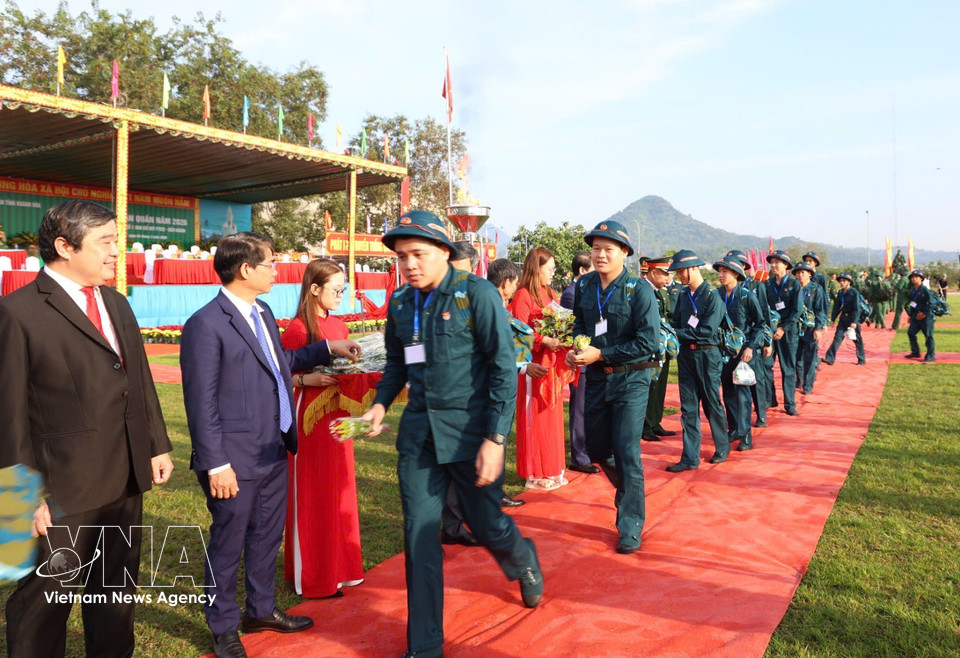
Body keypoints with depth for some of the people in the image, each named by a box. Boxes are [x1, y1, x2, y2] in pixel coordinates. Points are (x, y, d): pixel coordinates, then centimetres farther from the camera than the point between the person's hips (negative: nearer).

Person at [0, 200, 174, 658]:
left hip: (126, 482, 7)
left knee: (117, 591, 22)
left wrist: (157, 445, 10)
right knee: (43, 604, 12)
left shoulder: (117, 304, 10)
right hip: (63, 490, -7)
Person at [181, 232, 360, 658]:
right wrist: (217, 464, -18)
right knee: (228, 545, 10)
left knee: (267, 536, 22)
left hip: (275, 452, 8)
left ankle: (261, 610, 41)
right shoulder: (206, 325, -18)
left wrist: (329, 349, 22)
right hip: (236, 460, -8)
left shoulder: (263, 314, 9)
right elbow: (202, 403, -18)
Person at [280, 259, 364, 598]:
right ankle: (312, 577, 16)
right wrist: (307, 380, -27)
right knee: (311, 497, 3)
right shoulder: (297, 329, -12)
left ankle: (340, 566, 29)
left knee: (339, 493, 14)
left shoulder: (339, 326, 10)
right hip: (310, 417, -7)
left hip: (337, 416, 7)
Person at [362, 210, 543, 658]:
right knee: (418, 535, 6)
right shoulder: (400, 303, 6)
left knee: (487, 525, 9)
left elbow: (504, 368, -12)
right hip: (418, 431, 5)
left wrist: (495, 439, -16)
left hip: (470, 428, -4)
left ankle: (523, 563, 47)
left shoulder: (477, 294, -11)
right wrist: (380, 403, 0)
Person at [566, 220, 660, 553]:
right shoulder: (584, 286, 2)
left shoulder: (639, 290, -13)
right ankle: (629, 490, 45)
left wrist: (600, 354, -19)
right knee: (598, 450, 15)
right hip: (596, 378, 5)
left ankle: (631, 528, 12)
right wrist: (575, 350, -5)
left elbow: (648, 342, -17)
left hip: (631, 379, -5)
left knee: (627, 453, -2)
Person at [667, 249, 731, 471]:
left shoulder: (712, 296, -11)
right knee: (688, 408, 5)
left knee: (712, 404, 8)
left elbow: (707, 330, -17)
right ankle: (690, 458, 9)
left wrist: (678, 334, -16)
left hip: (706, 355, -5)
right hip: (686, 355, 6)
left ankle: (722, 448, 29)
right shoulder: (683, 296, 8)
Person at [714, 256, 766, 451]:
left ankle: (746, 435, 4)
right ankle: (734, 429, 22)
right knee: (727, 391, 10)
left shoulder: (747, 296, -9)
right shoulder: (718, 295, 2)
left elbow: (760, 324, -5)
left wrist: (751, 347, -13)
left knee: (742, 391, -4)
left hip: (743, 349, -4)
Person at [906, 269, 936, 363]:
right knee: (911, 332, 10)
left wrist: (924, 313, -17)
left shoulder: (925, 290, -13)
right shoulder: (912, 290, 9)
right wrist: (910, 315, 16)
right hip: (916, 316, 8)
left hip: (926, 317, -8)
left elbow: (930, 303, -15)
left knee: (928, 336, -4)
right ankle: (915, 352, 23)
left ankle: (931, 356, 2)